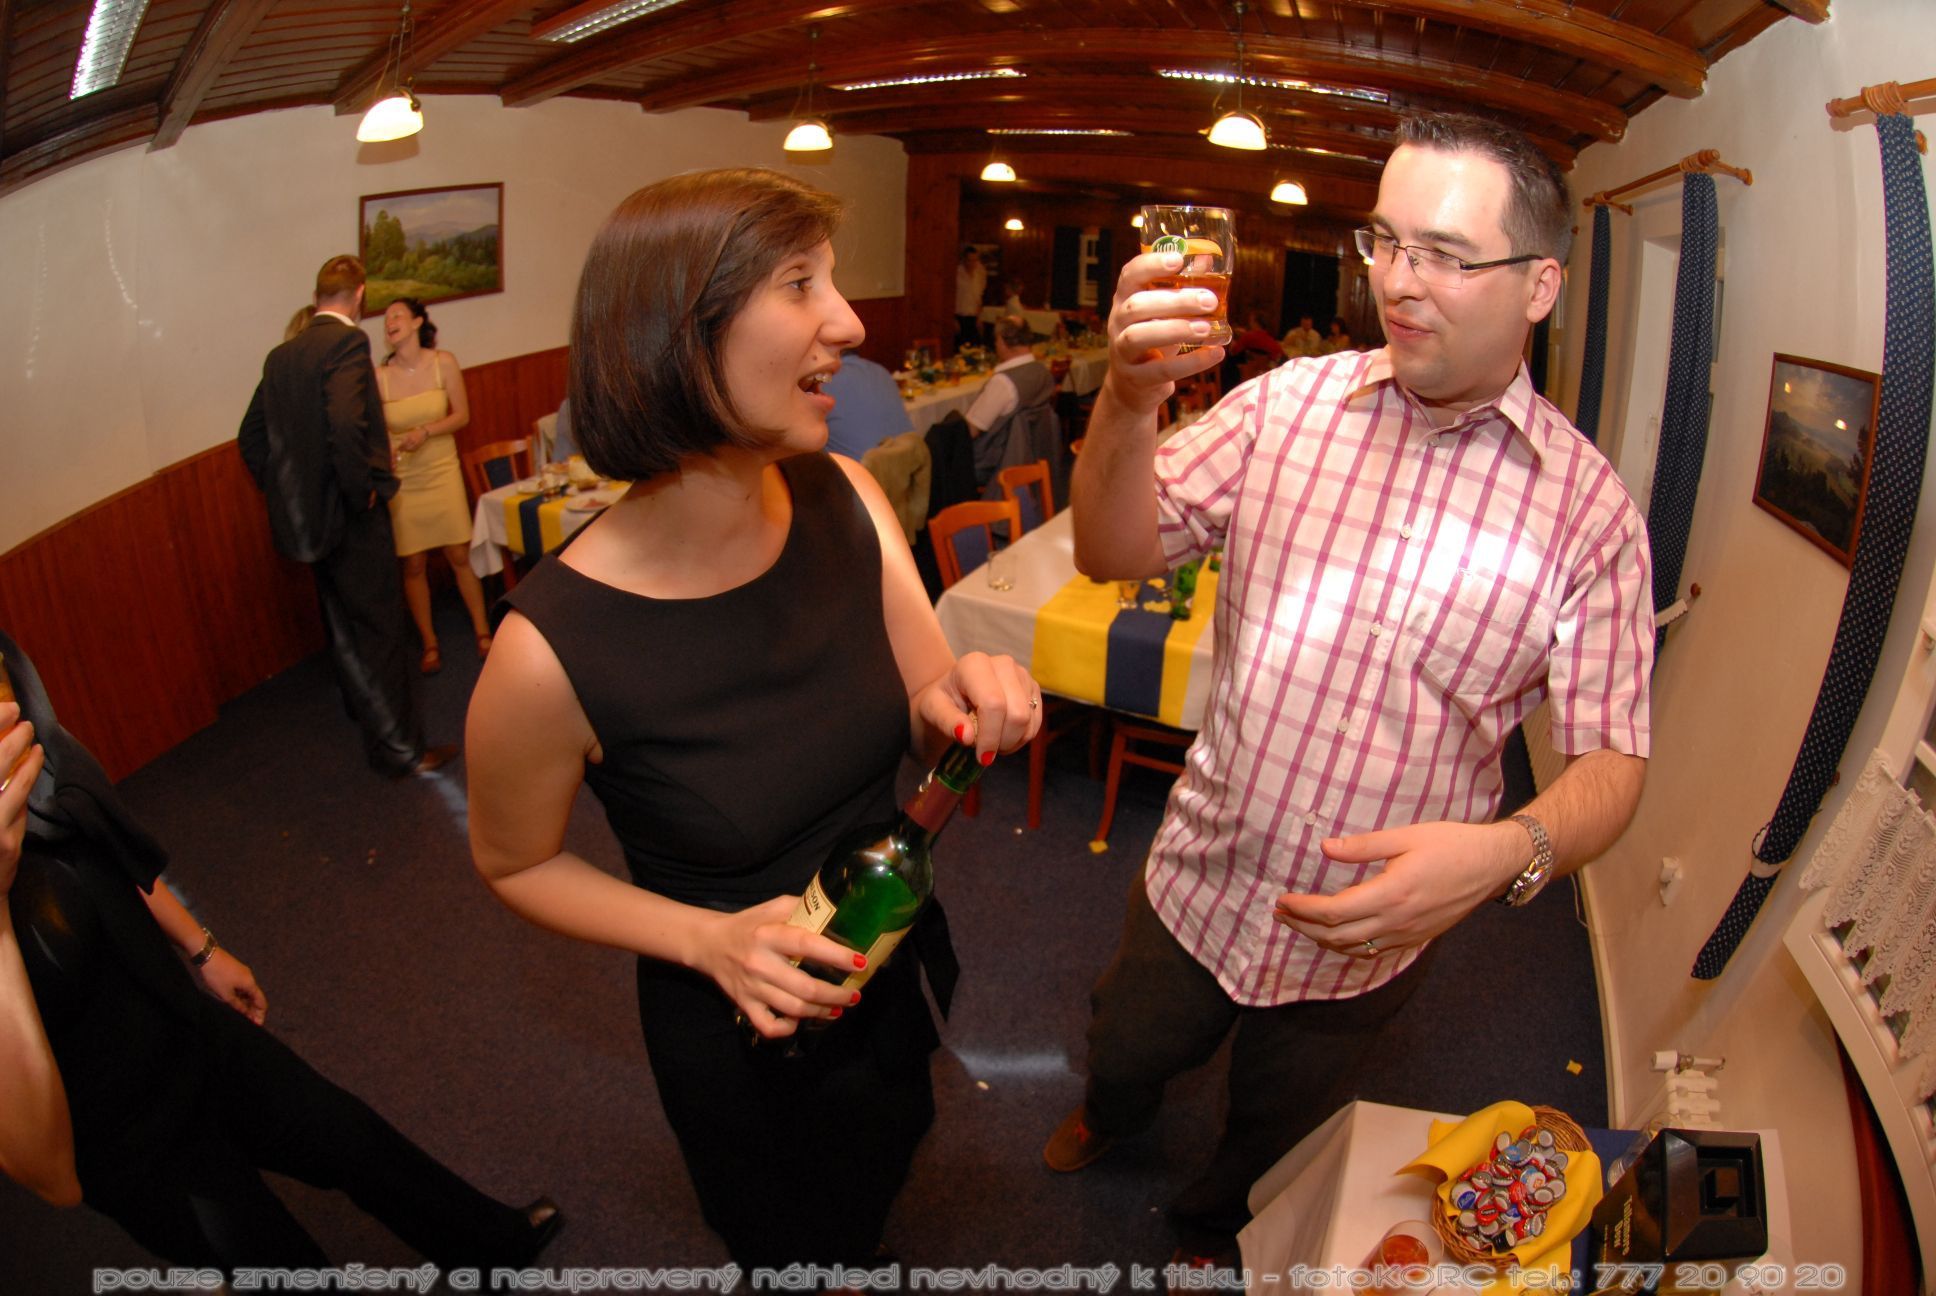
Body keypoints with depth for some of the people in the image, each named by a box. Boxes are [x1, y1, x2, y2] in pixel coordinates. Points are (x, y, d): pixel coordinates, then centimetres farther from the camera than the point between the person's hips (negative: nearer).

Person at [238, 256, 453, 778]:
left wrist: (285, 493, 19)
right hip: (350, 517, -8)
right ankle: (399, 747, 8)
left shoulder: (281, 355, 9)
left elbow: (250, 435, 15)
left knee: (343, 627, 21)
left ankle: (370, 719, 38)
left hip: (306, 515, 8)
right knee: (380, 628, 0)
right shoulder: (347, 342, -15)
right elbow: (346, 426, -29)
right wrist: (364, 493, -18)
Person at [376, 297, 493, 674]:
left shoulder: (444, 363, -5)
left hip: (442, 473, 0)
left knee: (461, 556, 2)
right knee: (413, 566, 5)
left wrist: (425, 432, -15)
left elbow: (462, 416, -1)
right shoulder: (380, 377, -7)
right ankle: (429, 643, 18)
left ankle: (482, 630, 18)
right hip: (401, 481, 0)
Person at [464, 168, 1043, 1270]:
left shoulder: (846, 500, -18)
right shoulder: (552, 648, -32)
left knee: (879, 1180, 37)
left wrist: (965, 704, -31)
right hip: (741, 1033, -4)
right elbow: (515, 863, -12)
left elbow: (918, 729, -8)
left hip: (898, 960, 5)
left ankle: (862, 1238, 72)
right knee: (799, 1243, 29)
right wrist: (708, 939, -26)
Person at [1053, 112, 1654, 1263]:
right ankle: (1114, 1113, 65)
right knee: (1124, 1057, 27)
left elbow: (1612, 761, -12)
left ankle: (1212, 1230, 62)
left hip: (1370, 935, 0)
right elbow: (1119, 552, -12)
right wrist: (1129, 401, -31)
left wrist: (1510, 852, -34)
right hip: (1198, 880, 1)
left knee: (1273, 1140, 27)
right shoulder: (1291, 401, -9)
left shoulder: (1589, 508, -13)